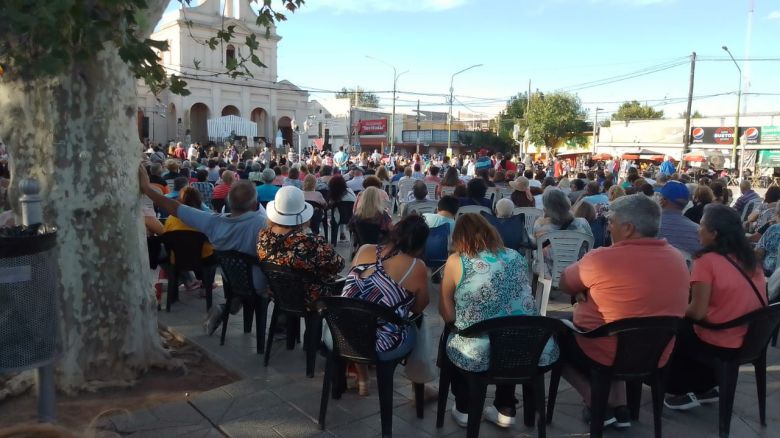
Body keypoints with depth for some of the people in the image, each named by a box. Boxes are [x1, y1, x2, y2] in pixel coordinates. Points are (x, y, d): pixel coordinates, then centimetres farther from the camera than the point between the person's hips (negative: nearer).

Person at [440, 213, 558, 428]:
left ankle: (464, 409, 33)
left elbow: (448, 316, 2)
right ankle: (506, 410, 39)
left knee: (451, 340, 29)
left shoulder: (456, 261, -2)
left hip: (478, 355, -3)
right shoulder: (516, 256, 10)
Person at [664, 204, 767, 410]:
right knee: (685, 325, 27)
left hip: (720, 343, -7)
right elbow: (733, 300, 13)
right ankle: (706, 387, 31)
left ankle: (683, 392, 26)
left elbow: (698, 312, -19)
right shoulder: (750, 258, 4)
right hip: (752, 338, 7)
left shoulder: (707, 260, -18)